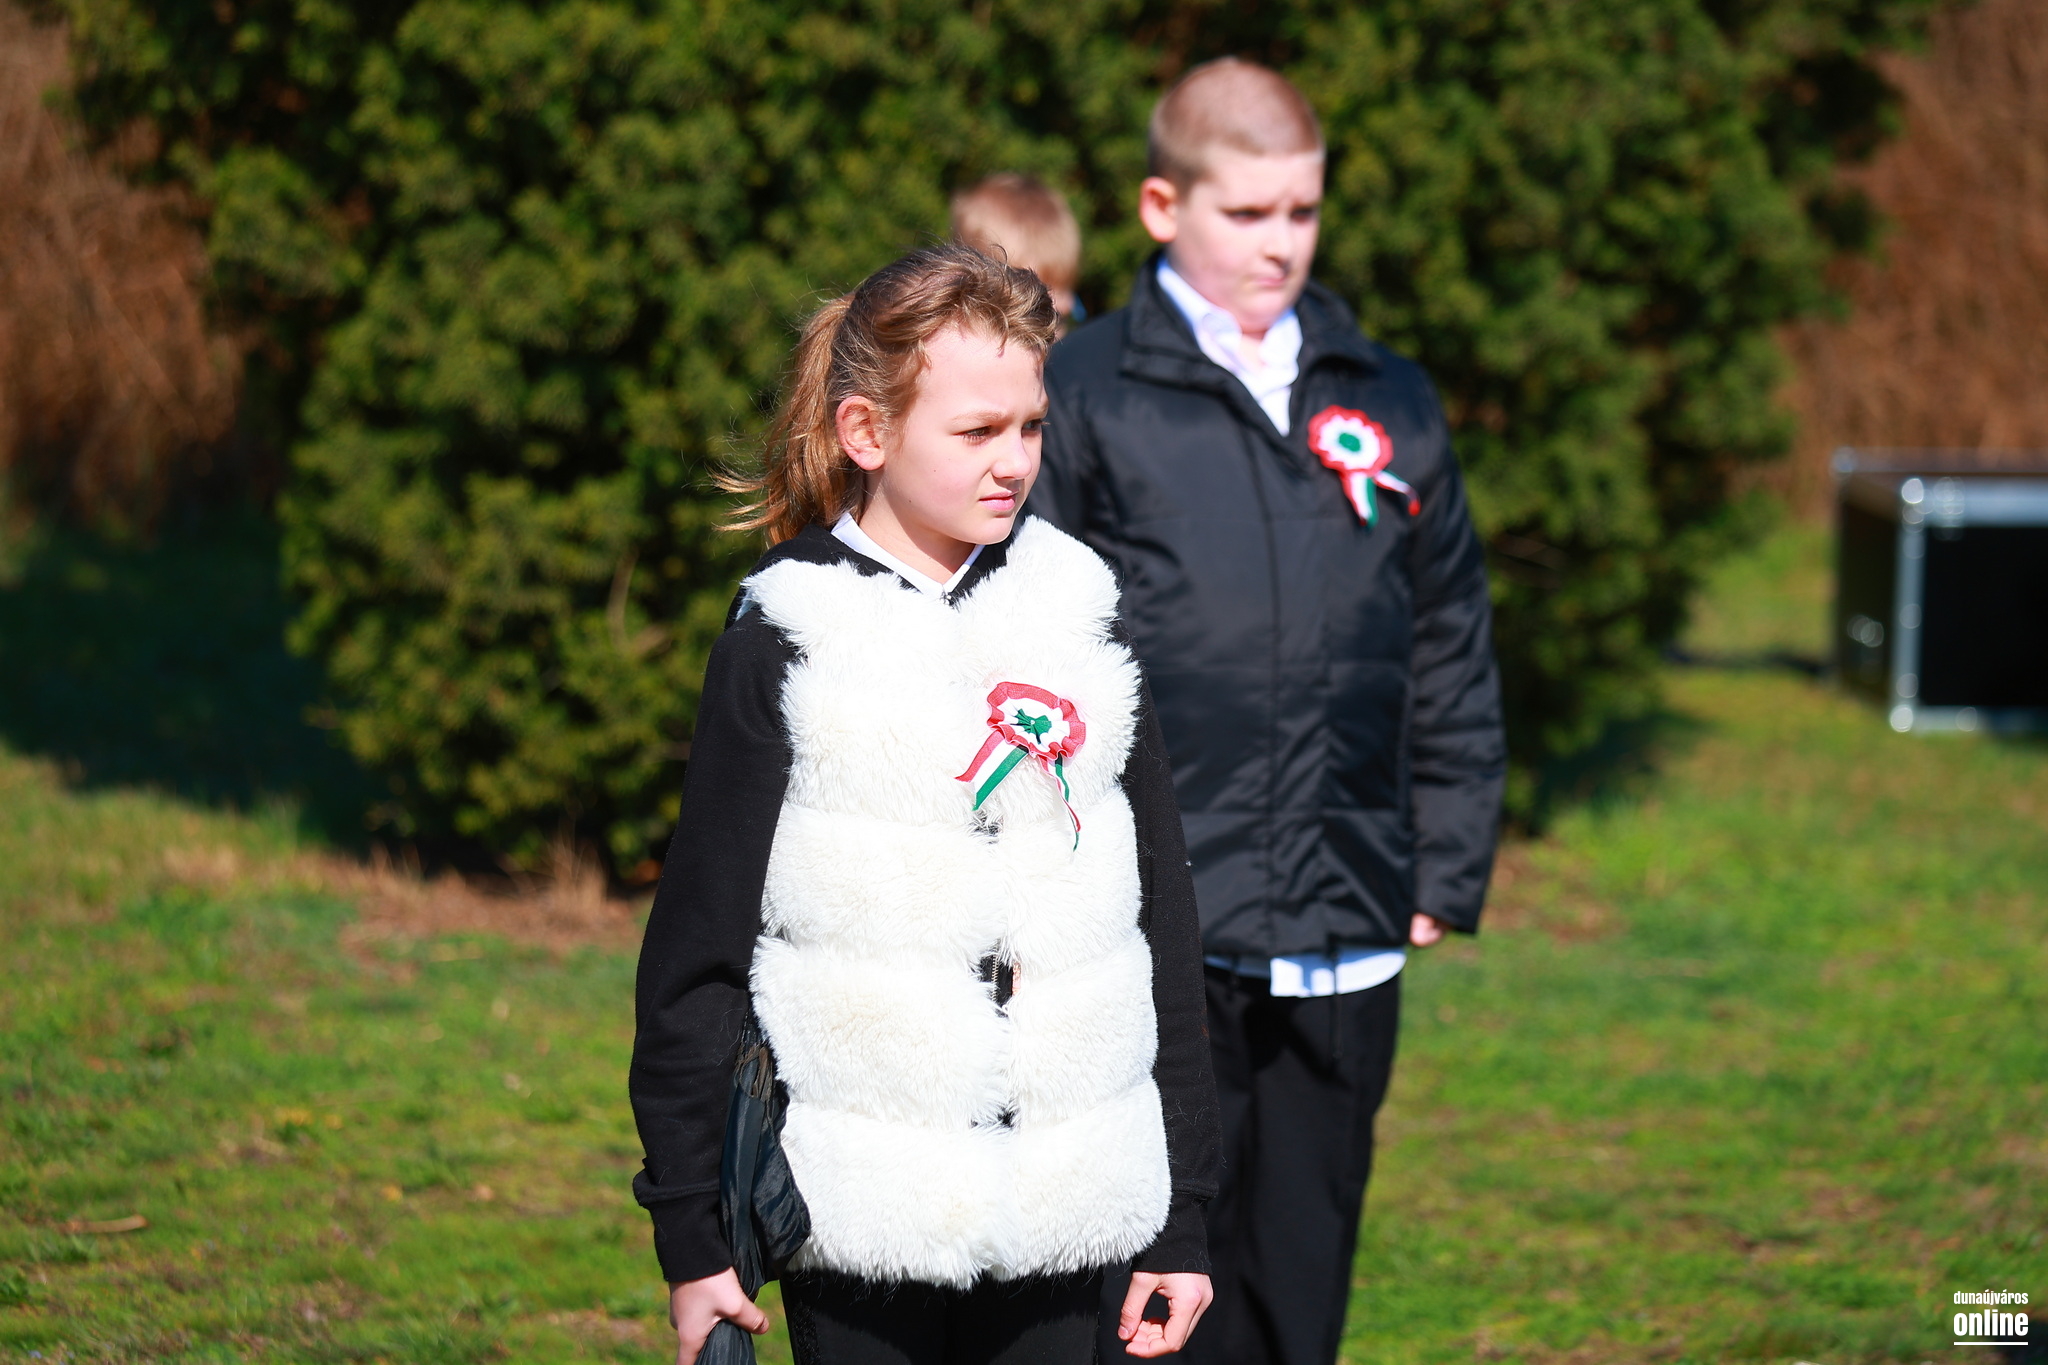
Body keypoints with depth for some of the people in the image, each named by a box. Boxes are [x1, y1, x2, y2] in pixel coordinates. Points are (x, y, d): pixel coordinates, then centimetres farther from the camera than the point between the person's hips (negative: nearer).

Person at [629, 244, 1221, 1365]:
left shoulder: (1080, 619, 8)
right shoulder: (784, 644, -2)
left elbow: (1162, 915, 12)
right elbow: (697, 955, 1)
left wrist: (1181, 1215, 9)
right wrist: (690, 1231, -1)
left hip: (1062, 1218, 3)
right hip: (859, 1223, -3)